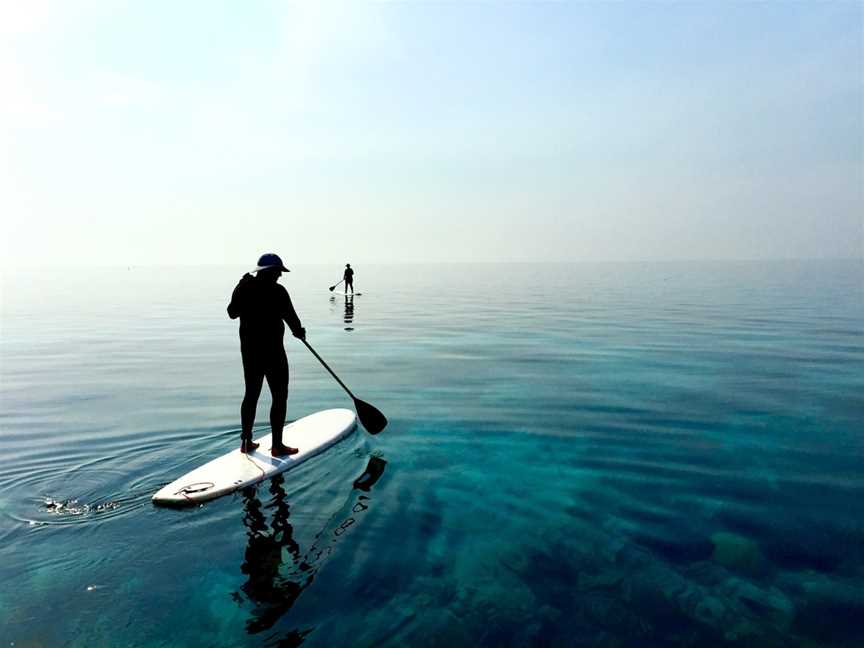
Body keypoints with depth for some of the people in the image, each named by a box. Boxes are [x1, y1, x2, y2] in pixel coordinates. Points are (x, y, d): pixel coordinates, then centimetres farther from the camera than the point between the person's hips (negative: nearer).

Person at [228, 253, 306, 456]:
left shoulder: (243, 288, 4)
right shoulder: (277, 291, -15)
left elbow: (232, 313, 17)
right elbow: (291, 317, -13)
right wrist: (299, 332, 7)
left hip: (249, 350, 7)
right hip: (272, 350, -7)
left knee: (251, 394, 17)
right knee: (280, 396, 4)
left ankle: (246, 442, 25)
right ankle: (277, 445, 8)